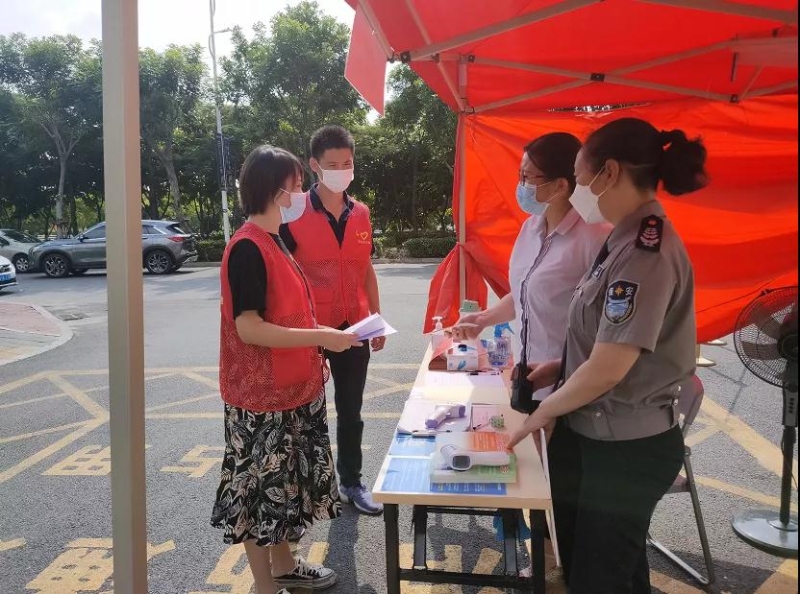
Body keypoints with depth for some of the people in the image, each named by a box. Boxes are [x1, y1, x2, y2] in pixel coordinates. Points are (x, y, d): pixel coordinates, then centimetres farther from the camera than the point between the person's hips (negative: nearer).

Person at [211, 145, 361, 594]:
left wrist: (314, 352, 13)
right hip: (261, 393, -9)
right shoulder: (247, 247, -19)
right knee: (259, 485, 5)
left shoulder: (274, 241, 9)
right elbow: (249, 327, -24)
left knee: (283, 481, 20)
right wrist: (320, 338, -21)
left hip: (290, 386, 9)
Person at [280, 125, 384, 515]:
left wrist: (378, 318, 11)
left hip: (354, 328, 4)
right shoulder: (295, 214, -10)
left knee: (350, 410, 15)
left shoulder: (361, 214, 5)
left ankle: (351, 482, 31)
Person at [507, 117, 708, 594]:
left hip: (627, 448, -9)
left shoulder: (645, 252, -25)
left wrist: (545, 411, -11)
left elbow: (608, 369, -26)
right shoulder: (633, 239, 6)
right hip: (615, 439, 9)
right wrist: (560, 367, 6)